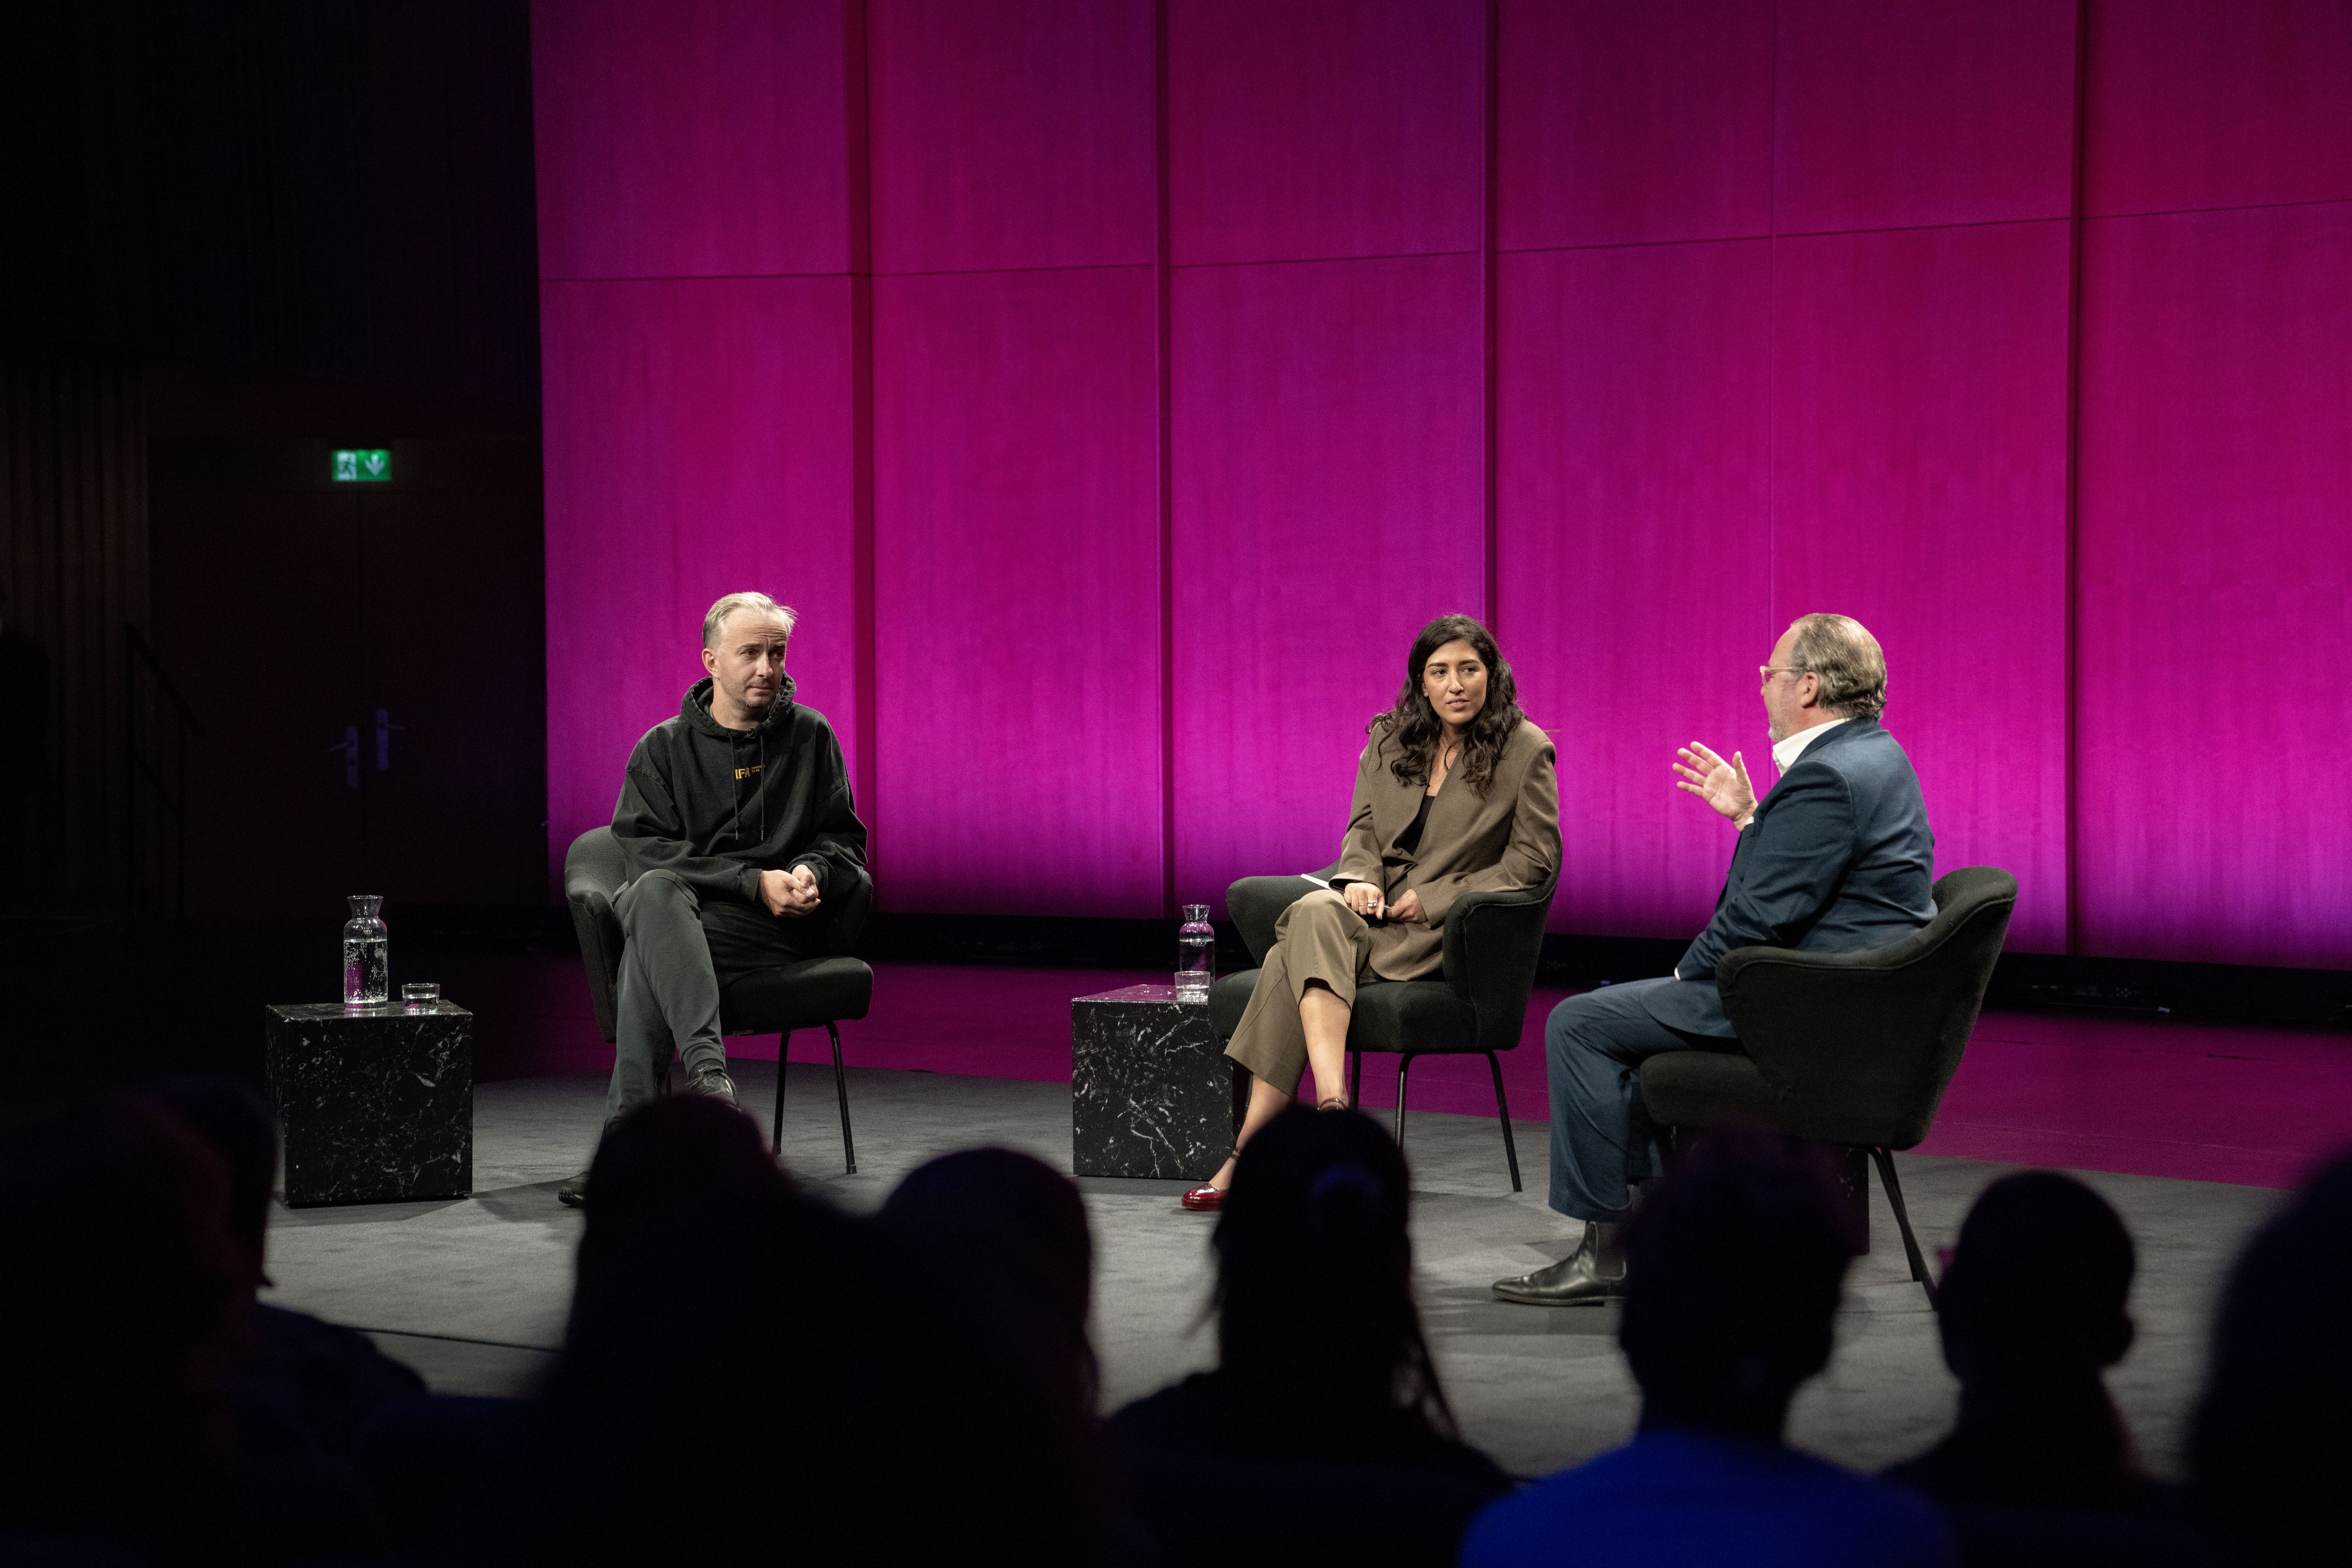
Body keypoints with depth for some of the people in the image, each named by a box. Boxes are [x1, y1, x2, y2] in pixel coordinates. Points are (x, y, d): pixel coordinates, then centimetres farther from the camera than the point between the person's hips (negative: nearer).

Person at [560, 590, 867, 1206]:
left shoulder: (810, 736, 12)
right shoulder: (663, 748, 9)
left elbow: (843, 837, 16)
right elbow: (651, 851, -3)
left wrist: (811, 871, -9)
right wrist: (756, 882, -15)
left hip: (781, 930, -1)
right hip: (688, 913, 1)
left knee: (648, 944, -32)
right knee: (654, 894, -37)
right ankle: (707, 1070, -52)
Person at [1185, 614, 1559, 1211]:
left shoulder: (1527, 751, -2)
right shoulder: (1390, 741, 13)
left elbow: (1534, 860, -4)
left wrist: (1433, 899, -11)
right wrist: (1360, 878, -8)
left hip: (1446, 931, -5)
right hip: (1378, 910, 5)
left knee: (1302, 951, -30)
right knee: (1316, 914, -33)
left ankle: (1248, 1150, -39)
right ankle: (1332, 1104, -44)